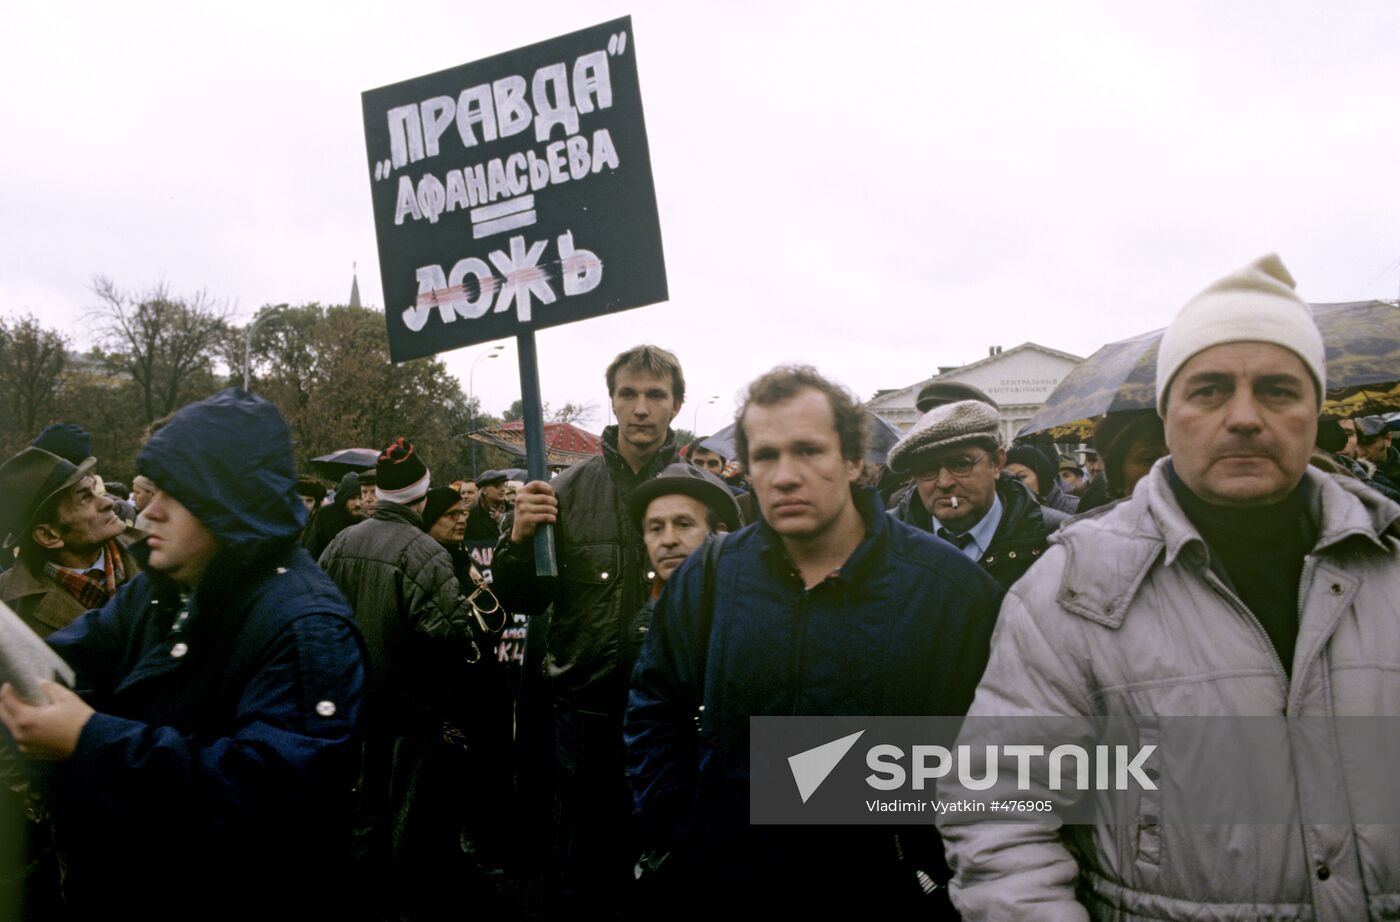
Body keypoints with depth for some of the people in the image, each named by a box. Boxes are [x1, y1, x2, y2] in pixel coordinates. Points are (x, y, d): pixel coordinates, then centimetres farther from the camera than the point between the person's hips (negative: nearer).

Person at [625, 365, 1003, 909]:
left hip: (888, 888, -2)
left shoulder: (950, 584, -11)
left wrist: (941, 859, -10)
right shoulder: (709, 577, -3)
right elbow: (654, 708, 7)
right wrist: (674, 830, 1)